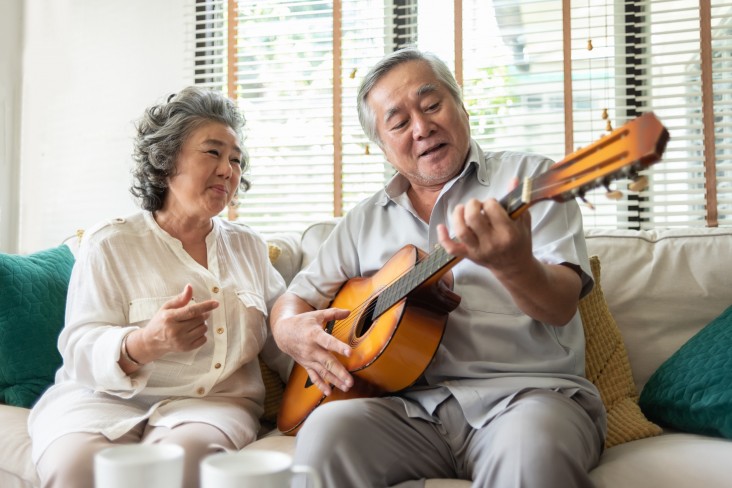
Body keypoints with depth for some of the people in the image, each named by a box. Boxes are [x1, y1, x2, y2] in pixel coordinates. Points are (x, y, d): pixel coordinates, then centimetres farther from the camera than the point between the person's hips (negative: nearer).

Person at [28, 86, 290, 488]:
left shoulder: (248, 246, 15)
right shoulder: (109, 243, 2)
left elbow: (283, 338, 13)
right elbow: (81, 350, -7)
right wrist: (143, 344, -27)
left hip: (214, 400, 2)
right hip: (105, 398, -1)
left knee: (185, 454, -32)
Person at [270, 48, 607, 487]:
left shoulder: (528, 177, 5)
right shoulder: (366, 220, 16)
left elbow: (561, 306, -8)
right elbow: (292, 301, 20)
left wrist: (514, 266, -31)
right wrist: (293, 331, -4)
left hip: (528, 391, -2)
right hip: (412, 404, 3)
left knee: (532, 446, -36)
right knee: (327, 431, -26)